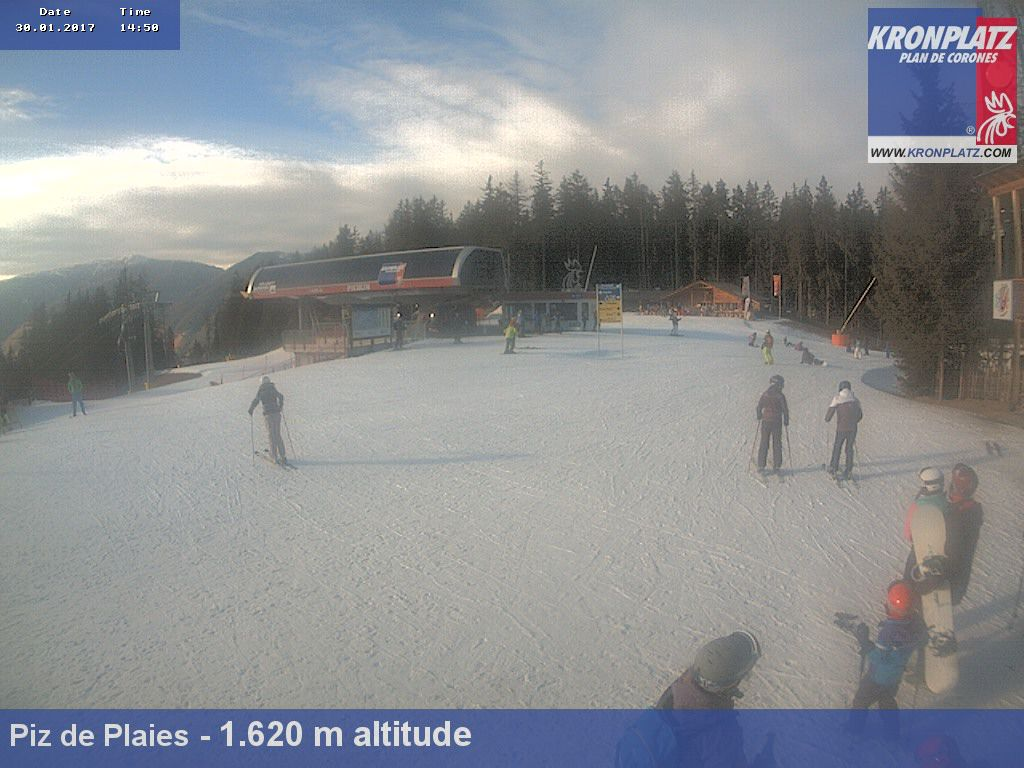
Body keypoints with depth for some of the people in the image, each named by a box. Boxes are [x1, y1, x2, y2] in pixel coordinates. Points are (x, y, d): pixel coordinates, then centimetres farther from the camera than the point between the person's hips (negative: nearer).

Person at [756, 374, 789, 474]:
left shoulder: (765, 394, -3)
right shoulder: (780, 396, -8)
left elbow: (759, 407, 3)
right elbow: (785, 409, -5)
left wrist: (759, 417, 19)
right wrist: (786, 421, 7)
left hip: (765, 422, 1)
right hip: (777, 422, -1)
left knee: (763, 444, 7)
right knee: (777, 444, 9)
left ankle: (761, 466, 3)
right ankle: (776, 466, 11)